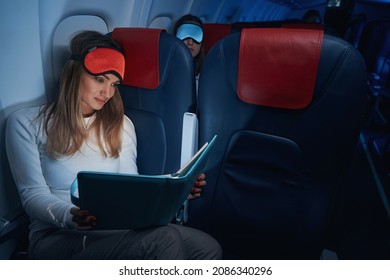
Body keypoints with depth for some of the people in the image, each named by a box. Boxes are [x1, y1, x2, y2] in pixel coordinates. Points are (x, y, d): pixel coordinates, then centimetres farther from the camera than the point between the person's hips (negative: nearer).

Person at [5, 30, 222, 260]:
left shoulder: (120, 124, 16)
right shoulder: (27, 123, 4)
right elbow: (33, 195, -4)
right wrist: (68, 217, -25)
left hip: (116, 231, 5)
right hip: (58, 237, -4)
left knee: (208, 249, -24)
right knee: (164, 240, -33)